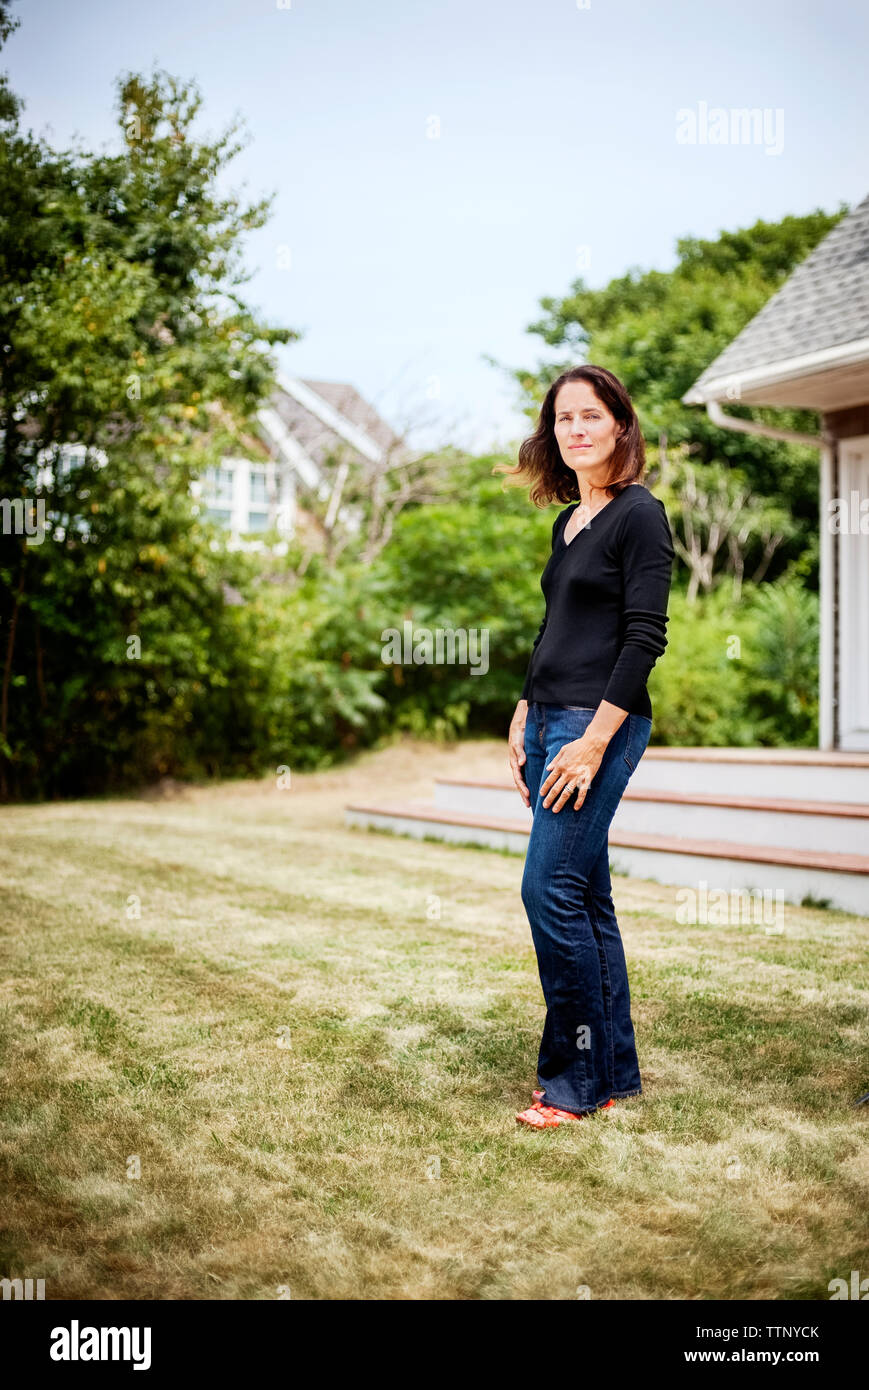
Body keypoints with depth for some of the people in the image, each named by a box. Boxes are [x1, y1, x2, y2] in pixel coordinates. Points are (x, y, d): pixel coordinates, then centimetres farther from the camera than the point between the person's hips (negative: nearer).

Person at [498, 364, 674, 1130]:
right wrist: (523, 721, 13)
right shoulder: (568, 523, 17)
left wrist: (594, 741, -18)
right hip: (551, 720, 8)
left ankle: (577, 1078, 3)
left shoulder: (640, 514, -7)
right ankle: (617, 1070, 19)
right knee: (585, 897, 10)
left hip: (601, 723, -8)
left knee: (551, 891, -10)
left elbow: (645, 636, -14)